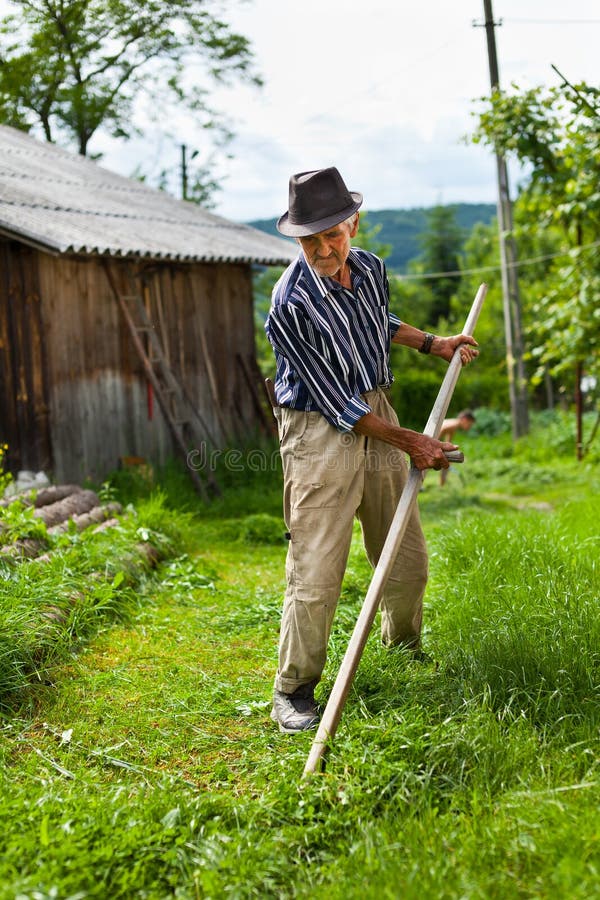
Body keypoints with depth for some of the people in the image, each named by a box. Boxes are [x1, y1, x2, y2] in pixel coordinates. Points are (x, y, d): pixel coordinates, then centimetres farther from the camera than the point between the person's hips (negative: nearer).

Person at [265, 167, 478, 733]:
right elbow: (336, 403, -19)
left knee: (407, 556, 15)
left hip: (377, 412, 7)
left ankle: (403, 649, 41)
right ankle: (293, 691, 8)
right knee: (315, 571, -9)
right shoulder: (290, 305, -22)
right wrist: (410, 443, -15)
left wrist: (432, 344, 16)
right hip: (320, 430, -7)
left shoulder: (369, 267, 0)